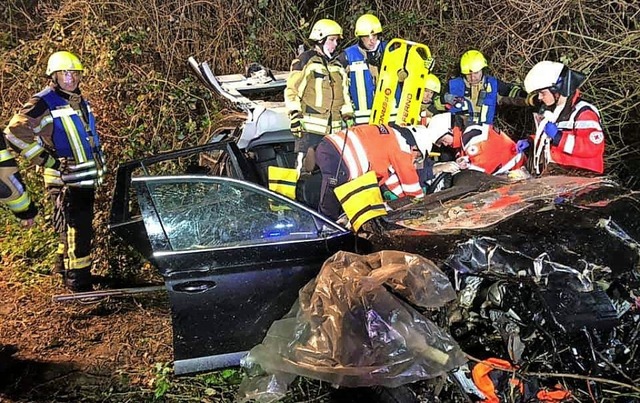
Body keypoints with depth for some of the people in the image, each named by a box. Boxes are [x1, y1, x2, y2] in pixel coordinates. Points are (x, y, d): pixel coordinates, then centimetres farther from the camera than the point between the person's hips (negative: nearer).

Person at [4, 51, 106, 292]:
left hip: (87, 178, 9)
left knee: (79, 227, 18)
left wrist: (98, 162, 21)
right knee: (76, 229, -7)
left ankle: (65, 268, 35)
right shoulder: (43, 103, -13)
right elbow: (15, 132, -19)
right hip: (65, 179, -9)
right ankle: (78, 281, 1)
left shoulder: (79, 101, 14)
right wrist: (46, 160, -18)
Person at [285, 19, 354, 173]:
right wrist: (295, 117, -12)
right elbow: (292, 91, -5)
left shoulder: (338, 66, 21)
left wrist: (349, 117, 16)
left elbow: (344, 95, 24)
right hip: (310, 126, -7)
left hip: (334, 128, 7)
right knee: (306, 167, -11)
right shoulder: (305, 61, -1)